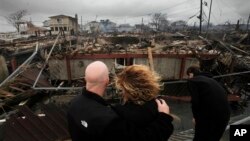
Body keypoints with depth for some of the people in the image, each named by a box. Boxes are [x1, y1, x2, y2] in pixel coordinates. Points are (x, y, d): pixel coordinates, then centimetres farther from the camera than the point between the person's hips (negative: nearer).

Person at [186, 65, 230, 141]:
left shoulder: (192, 81, 0)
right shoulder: (210, 79, 23)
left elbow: (195, 101, -11)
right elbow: (221, 95, 19)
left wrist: (196, 116, 5)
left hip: (209, 114, -8)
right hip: (225, 114, 8)